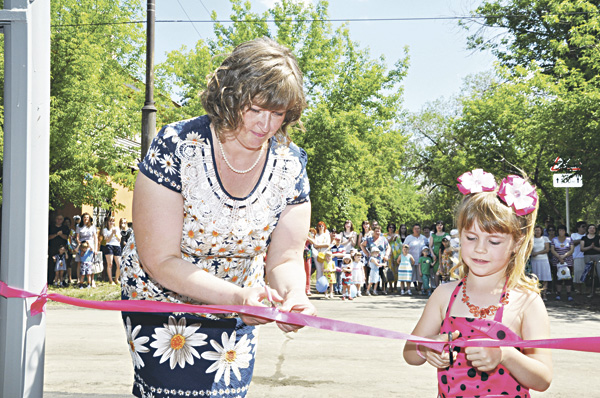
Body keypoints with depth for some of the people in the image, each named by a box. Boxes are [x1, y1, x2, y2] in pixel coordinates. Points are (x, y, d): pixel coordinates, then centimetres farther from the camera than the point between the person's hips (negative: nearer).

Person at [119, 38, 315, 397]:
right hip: (163, 306, -3)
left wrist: (294, 295, -32)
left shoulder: (290, 164, -9)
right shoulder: (176, 147, -21)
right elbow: (160, 262, -23)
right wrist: (238, 295, -36)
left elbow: (285, 258, -9)